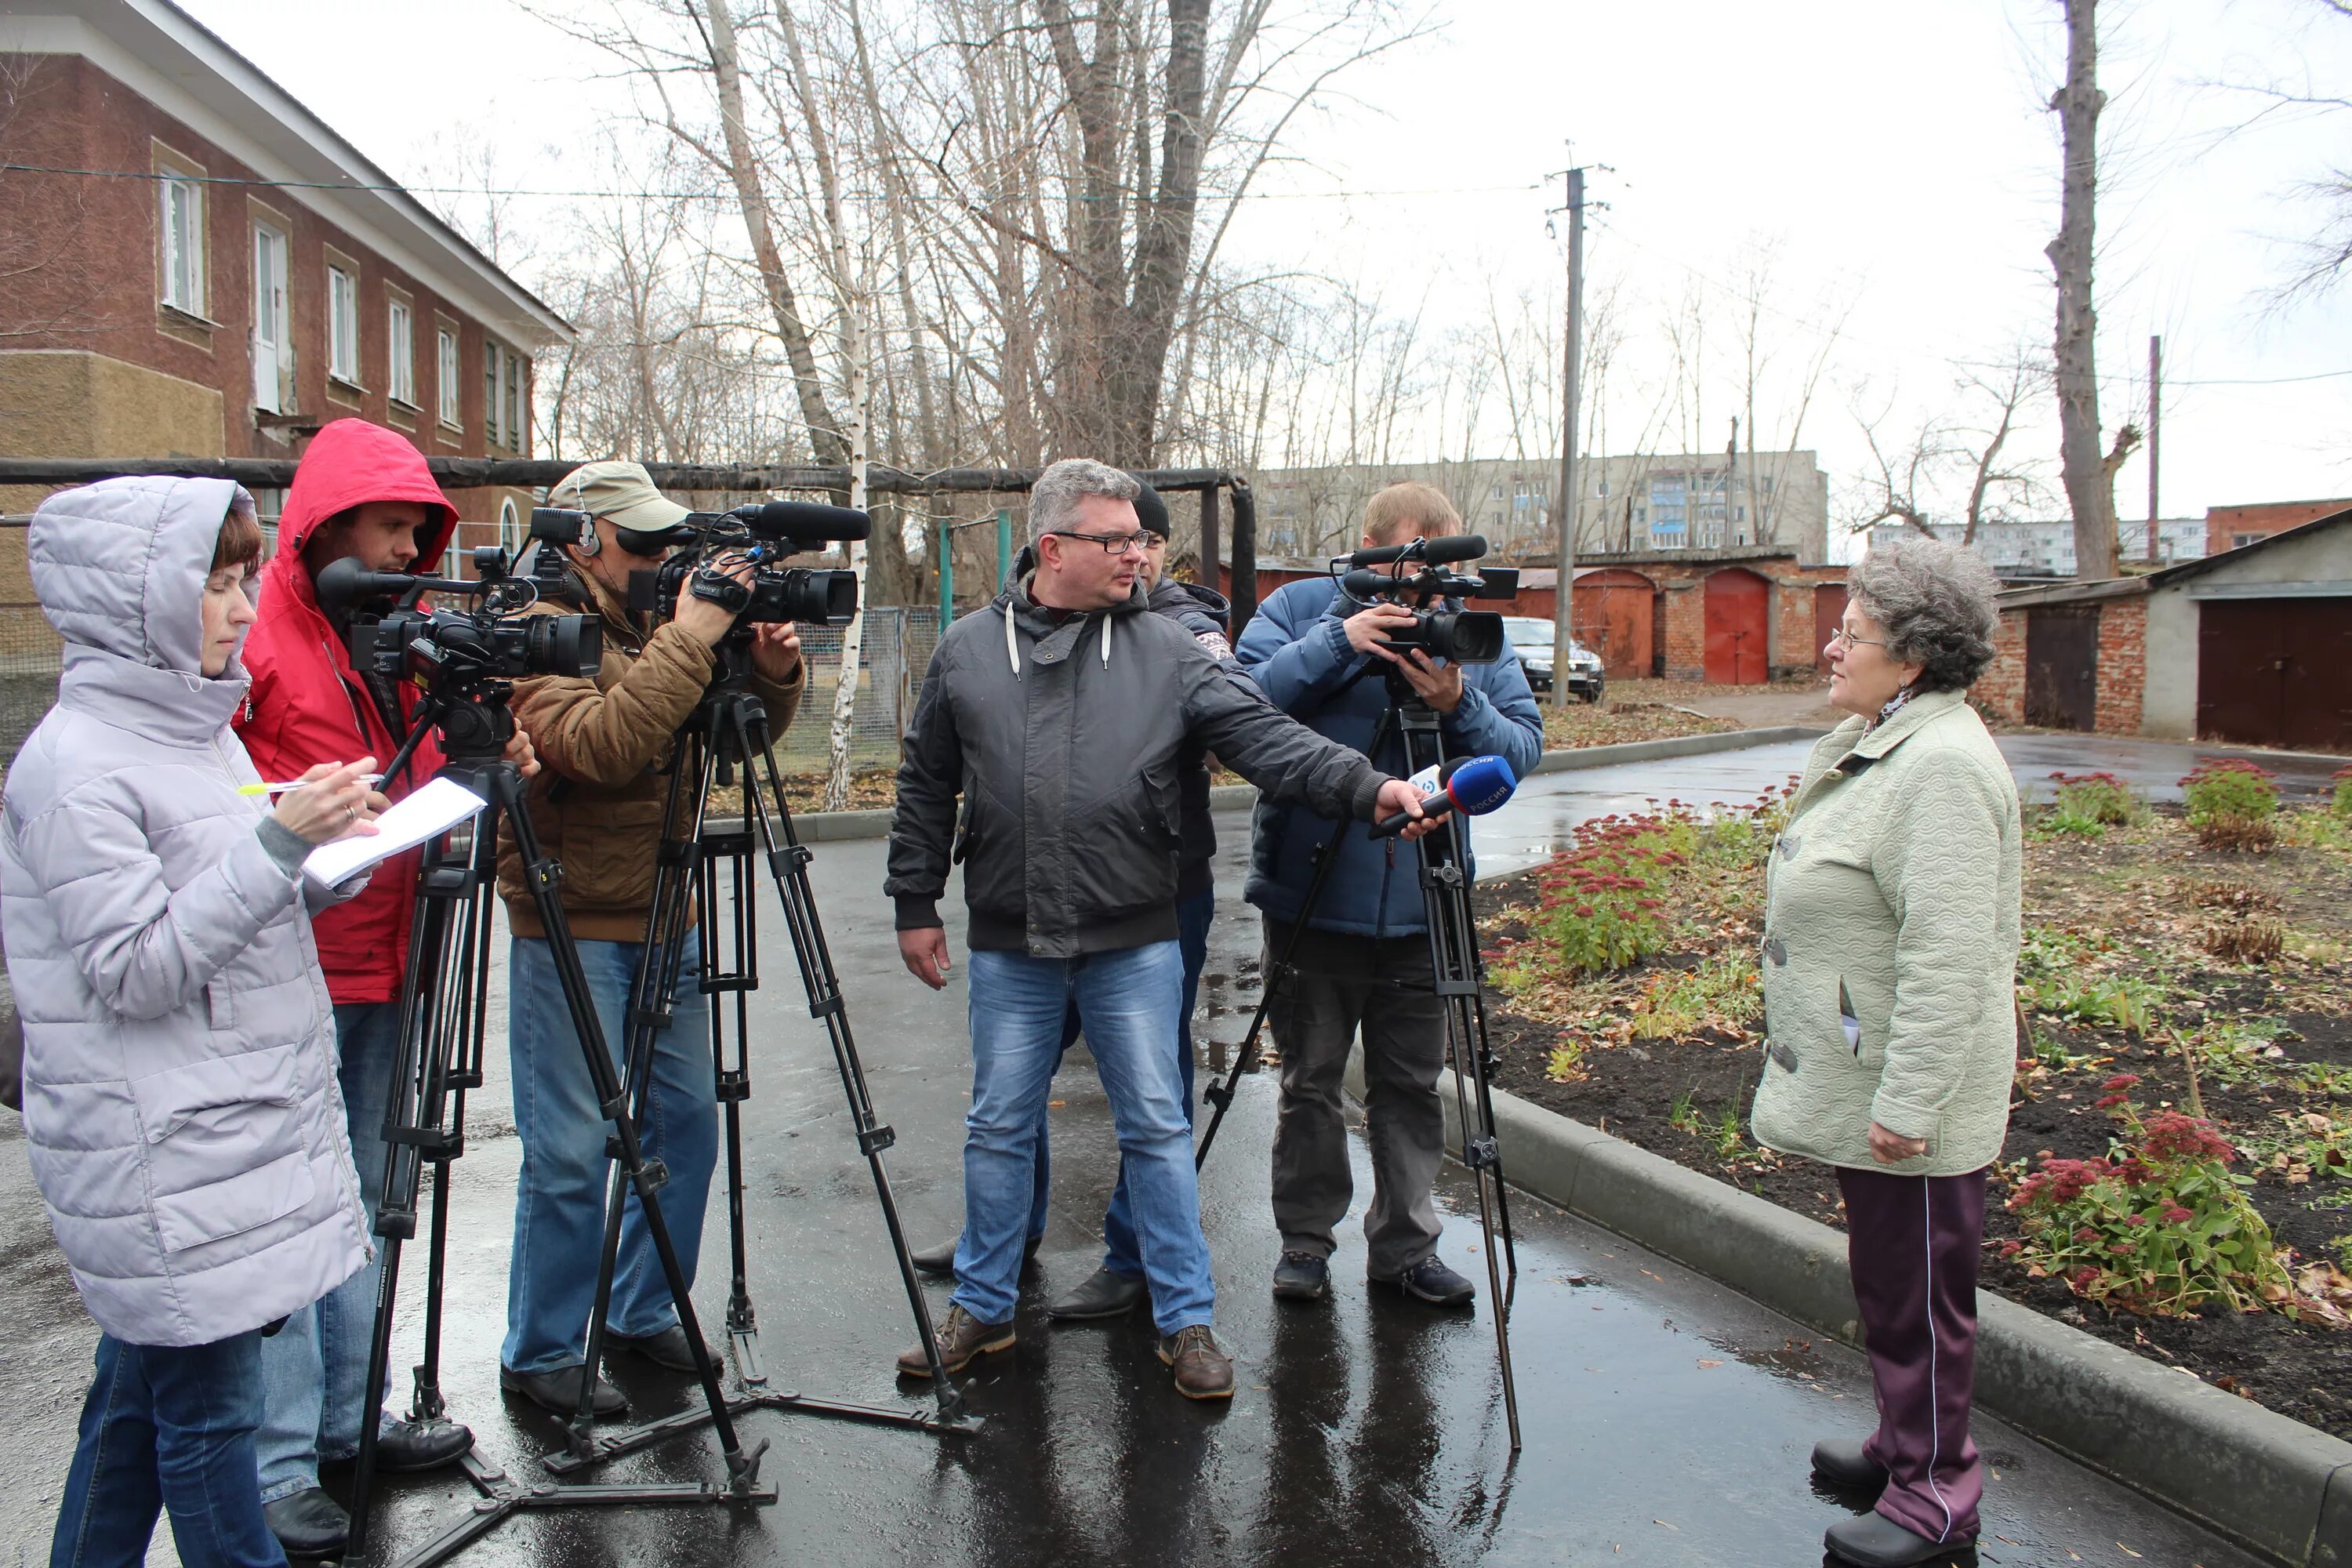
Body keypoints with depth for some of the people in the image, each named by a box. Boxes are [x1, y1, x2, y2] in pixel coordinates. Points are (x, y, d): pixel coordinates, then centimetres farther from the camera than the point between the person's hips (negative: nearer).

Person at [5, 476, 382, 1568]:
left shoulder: (200, 727, 10)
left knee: (142, 1386, 19)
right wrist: (283, 839, -25)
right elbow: (134, 971, -20)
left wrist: (333, 849, 1)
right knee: (207, 1404, 3)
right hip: (160, 1158, -8)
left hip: (239, 1125, 8)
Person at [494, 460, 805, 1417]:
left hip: (667, 922, 8)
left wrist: (772, 675, -8)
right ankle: (540, 1354, 15)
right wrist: (687, 642, -28)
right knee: (572, 1149, -1)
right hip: (572, 931, -7)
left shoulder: (658, 625, 11)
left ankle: (644, 1313, 30)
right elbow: (602, 746, -28)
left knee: (689, 1123, 13)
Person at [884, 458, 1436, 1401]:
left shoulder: (1166, 650, 0)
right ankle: (982, 1307, 30)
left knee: (1157, 1128, 5)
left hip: (1134, 944, -1)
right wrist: (915, 904, 8)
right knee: (999, 1127, 12)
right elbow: (925, 787, 10)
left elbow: (1263, 737, -9)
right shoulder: (968, 651, 4)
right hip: (1008, 947, 1)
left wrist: (1367, 788, -22)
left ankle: (1186, 1320, 19)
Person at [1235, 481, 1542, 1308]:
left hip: (1420, 910, 2)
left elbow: (1523, 747, -2)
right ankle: (1305, 1241, 24)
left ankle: (1406, 1246, 25)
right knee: (1310, 1083, 8)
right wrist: (1336, 643, -23)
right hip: (1309, 901, -2)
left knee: (1411, 1087, 11)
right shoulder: (1300, 607, -1)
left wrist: (1460, 706, -21)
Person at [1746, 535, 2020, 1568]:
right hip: (1857, 1082, 10)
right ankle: (1903, 1444, 38)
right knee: (1883, 1278, 22)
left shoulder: (1942, 766, -22)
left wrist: (1907, 1102, -26)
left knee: (1918, 1291, 4)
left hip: (1906, 1099, -10)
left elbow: (1946, 957, -27)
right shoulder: (1877, 743, 11)